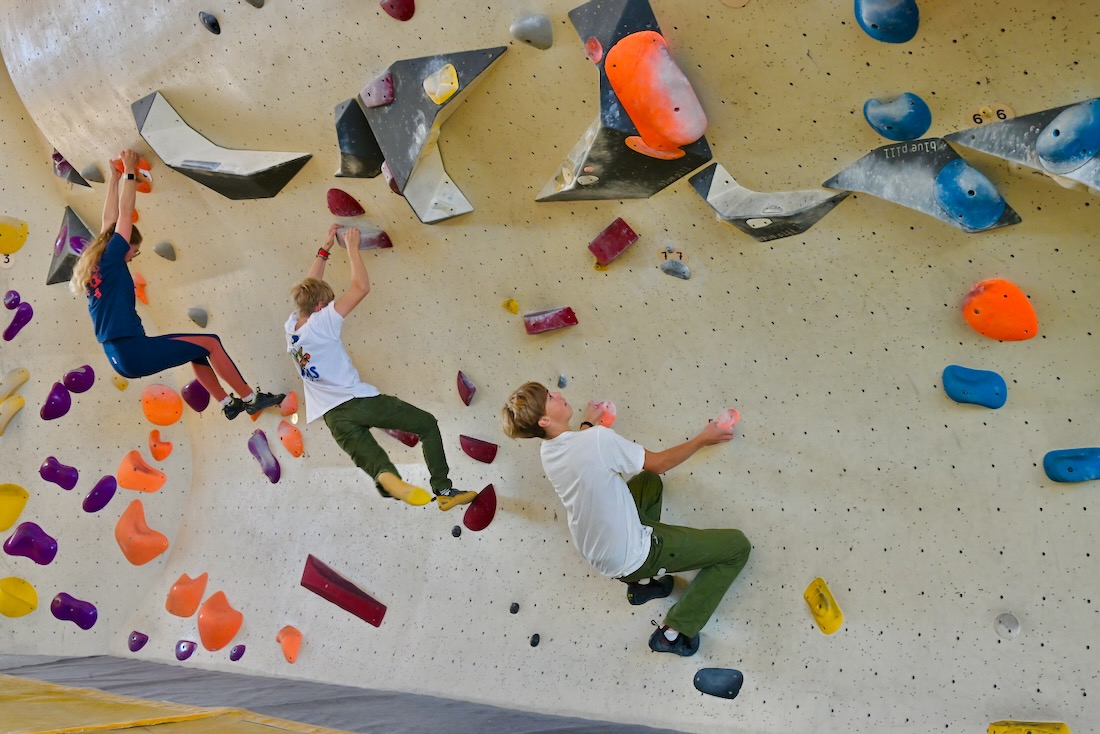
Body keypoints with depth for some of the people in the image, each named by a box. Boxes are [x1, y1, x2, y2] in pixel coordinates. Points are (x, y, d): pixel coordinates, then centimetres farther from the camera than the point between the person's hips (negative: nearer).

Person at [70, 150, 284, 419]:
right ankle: (251, 399, 3)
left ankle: (228, 403, 26)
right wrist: (129, 171, 7)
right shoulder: (111, 259, -8)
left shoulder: (94, 264, 15)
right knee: (210, 343, -2)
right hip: (134, 351, -10)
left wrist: (114, 177, 30)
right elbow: (125, 213, -3)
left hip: (119, 356, 10)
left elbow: (109, 220, 24)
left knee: (197, 349, 22)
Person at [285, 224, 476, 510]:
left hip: (333, 416, 6)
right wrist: (352, 247, 1)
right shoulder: (320, 323, -7)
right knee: (427, 423, 9)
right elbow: (361, 287, -10)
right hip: (357, 401, -6)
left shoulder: (291, 327, 11)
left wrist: (325, 248, 29)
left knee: (372, 464, -6)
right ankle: (443, 490, 5)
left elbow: (307, 289, 28)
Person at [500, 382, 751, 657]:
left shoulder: (547, 453, -5)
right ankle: (674, 632, 0)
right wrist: (702, 440, 0)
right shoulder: (598, 438, -28)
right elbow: (659, 463, -13)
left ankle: (641, 582, 24)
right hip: (634, 556, -8)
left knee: (649, 481, 30)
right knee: (737, 545, 1)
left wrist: (587, 424, 33)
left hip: (599, 556, 8)